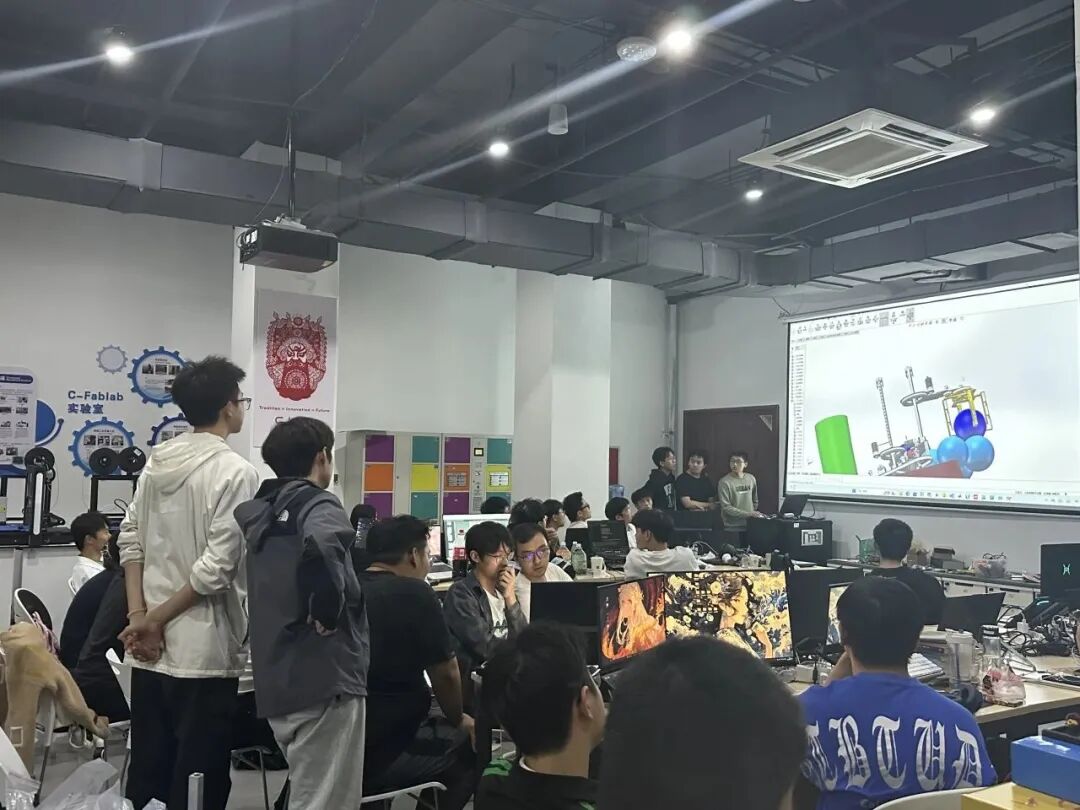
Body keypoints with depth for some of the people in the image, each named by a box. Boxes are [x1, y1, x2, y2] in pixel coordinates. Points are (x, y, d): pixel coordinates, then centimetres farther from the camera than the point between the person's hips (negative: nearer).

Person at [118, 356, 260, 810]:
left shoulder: (155, 462, 7)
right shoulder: (235, 471, -14)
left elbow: (130, 541, 6)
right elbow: (217, 567, -19)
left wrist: (138, 614, 0)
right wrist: (156, 619, -8)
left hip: (150, 648, 7)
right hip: (203, 648, -7)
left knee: (147, 770, 18)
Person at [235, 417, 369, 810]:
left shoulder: (259, 513, 12)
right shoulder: (320, 507, -13)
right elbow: (321, 546, -34)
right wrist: (327, 612, -21)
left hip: (276, 682, 8)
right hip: (324, 679, -8)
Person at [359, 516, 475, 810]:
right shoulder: (414, 593, -12)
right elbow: (446, 674, -7)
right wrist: (458, 719, 13)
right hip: (381, 753, -7)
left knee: (442, 729, 26)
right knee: (470, 741, 15)